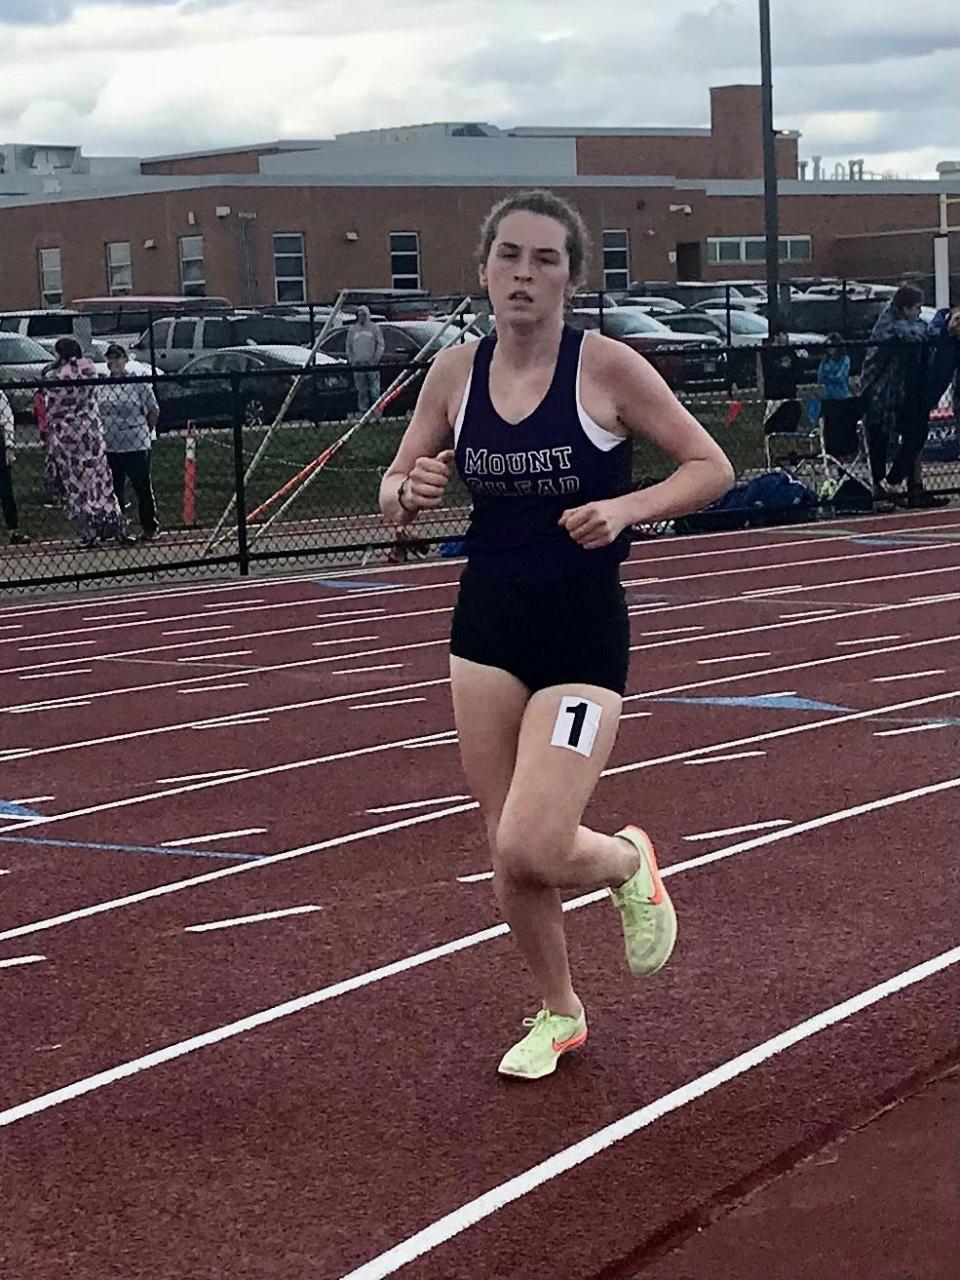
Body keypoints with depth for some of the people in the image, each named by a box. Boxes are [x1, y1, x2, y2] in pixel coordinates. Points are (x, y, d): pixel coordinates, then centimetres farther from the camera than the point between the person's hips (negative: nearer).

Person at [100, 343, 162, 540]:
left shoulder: (139, 383, -5)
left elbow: (154, 411, 1)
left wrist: (146, 433, 5)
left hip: (136, 445, -3)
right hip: (110, 446, 4)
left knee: (143, 487, 3)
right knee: (113, 489, 9)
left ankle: (150, 527, 12)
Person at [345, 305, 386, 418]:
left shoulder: (374, 327, 4)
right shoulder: (352, 329, 11)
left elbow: (380, 345, 3)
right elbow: (348, 347, 16)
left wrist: (376, 359, -6)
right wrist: (352, 360, 5)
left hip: (372, 364, -2)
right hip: (358, 365, 2)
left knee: (374, 389, -6)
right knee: (361, 391, 4)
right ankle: (363, 411, 8)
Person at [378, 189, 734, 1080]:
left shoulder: (606, 366, -13)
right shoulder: (456, 372, -2)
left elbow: (712, 467, -7)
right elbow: (393, 497, 8)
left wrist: (625, 509, -23)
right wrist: (408, 491, -15)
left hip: (584, 630, -4)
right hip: (487, 622, 4)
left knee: (531, 850, -15)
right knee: (506, 851, 9)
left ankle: (627, 864, 20)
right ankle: (558, 1012, 33)